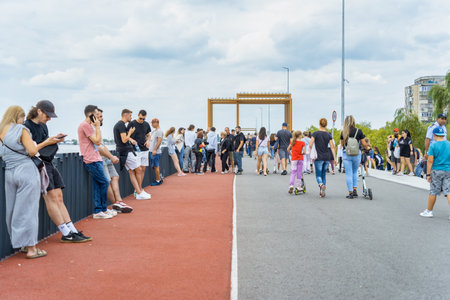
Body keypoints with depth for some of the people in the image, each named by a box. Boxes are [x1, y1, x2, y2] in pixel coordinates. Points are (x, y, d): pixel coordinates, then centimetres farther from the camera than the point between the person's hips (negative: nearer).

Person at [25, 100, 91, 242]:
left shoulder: (43, 125, 19)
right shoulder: (27, 127, -9)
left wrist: (55, 140, 6)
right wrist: (47, 142, -14)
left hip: (49, 164, 9)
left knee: (59, 198, 5)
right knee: (51, 197, -13)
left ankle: (73, 231, 3)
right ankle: (66, 234, -13)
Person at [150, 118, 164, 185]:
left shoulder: (159, 131, -11)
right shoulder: (154, 131, 18)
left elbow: (159, 141, -18)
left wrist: (155, 150, -23)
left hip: (156, 152, -9)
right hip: (152, 151, 9)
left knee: (156, 166, -6)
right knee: (154, 166, 13)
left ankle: (158, 180, 0)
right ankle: (159, 178, 20)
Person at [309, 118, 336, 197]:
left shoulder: (316, 133, -7)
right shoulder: (328, 134, 3)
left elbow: (310, 145, -12)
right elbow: (332, 147, 0)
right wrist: (334, 158, 1)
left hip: (318, 158, -3)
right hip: (327, 157, 3)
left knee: (318, 175, 2)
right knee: (324, 174, 14)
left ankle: (321, 185, -27)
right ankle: (322, 192, 13)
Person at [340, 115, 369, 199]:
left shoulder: (343, 132, -3)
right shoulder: (359, 131, -6)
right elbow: (364, 144, -1)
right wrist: (367, 148, 20)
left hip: (346, 154, -1)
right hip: (357, 154, 1)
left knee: (348, 173, 5)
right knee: (355, 172, 20)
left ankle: (350, 193, 4)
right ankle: (355, 190, 14)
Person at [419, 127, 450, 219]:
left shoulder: (433, 146, -8)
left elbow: (430, 161, -11)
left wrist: (428, 174, -7)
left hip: (436, 171, -3)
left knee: (433, 192, 6)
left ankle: (429, 211, 17)